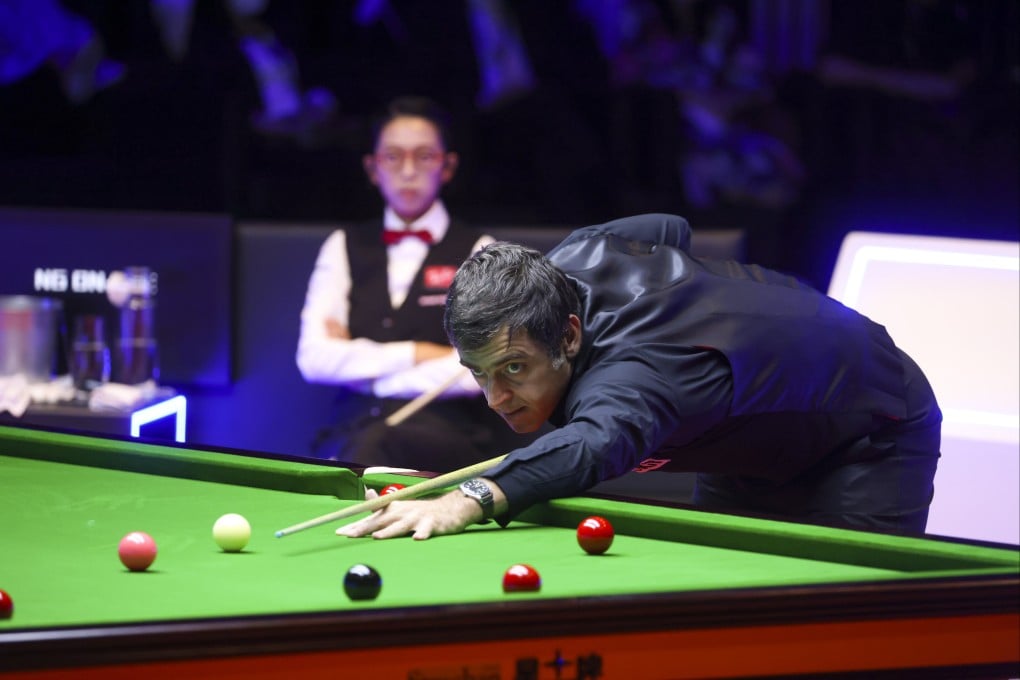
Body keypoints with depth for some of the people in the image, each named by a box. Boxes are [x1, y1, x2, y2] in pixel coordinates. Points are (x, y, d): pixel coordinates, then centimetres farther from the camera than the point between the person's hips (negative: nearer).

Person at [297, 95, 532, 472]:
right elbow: (313, 359, 4)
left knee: (375, 443, -38)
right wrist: (416, 354, -5)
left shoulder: (479, 253, 8)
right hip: (357, 424, 2)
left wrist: (357, 362, -2)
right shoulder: (344, 247, 17)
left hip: (450, 431, -2)